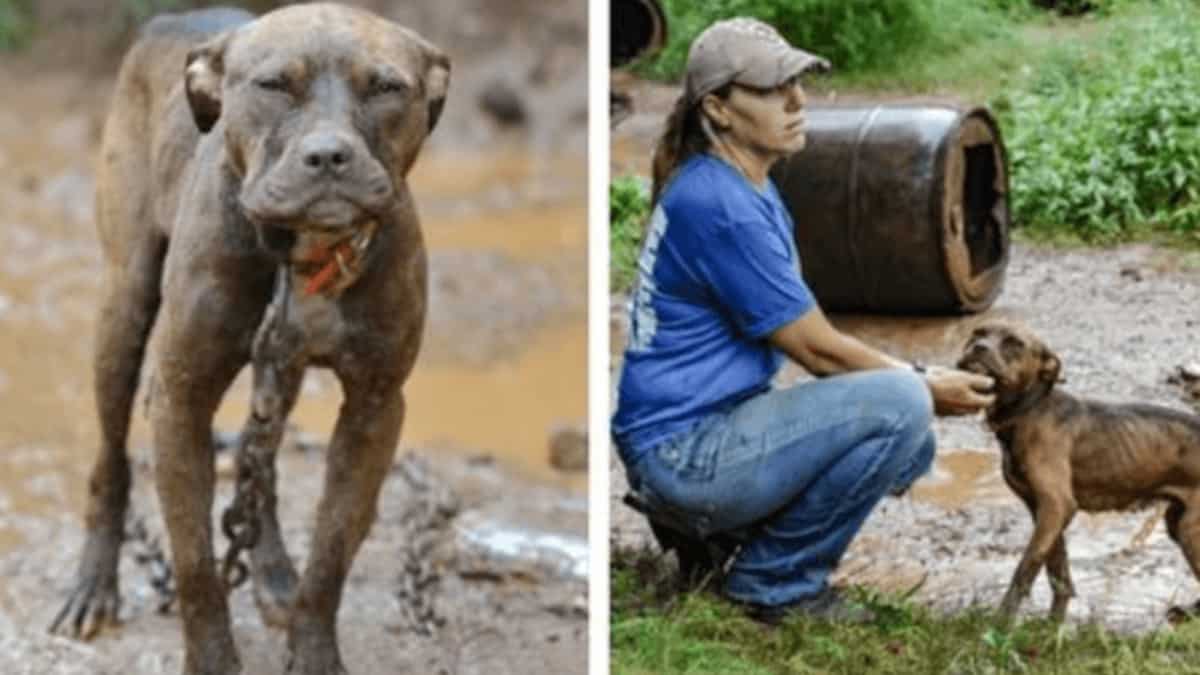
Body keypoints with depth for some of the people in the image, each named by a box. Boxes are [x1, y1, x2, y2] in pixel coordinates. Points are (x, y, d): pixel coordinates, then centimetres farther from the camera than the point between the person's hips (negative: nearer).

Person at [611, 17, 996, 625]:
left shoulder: (750, 191, 12)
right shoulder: (718, 205, -20)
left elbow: (810, 338, 15)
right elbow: (816, 349, -15)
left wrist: (920, 381, 4)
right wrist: (925, 385, -1)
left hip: (718, 426, 10)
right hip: (681, 450, -10)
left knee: (911, 449, 14)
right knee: (900, 405, -22)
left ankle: (705, 527, 14)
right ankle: (777, 581, -6)